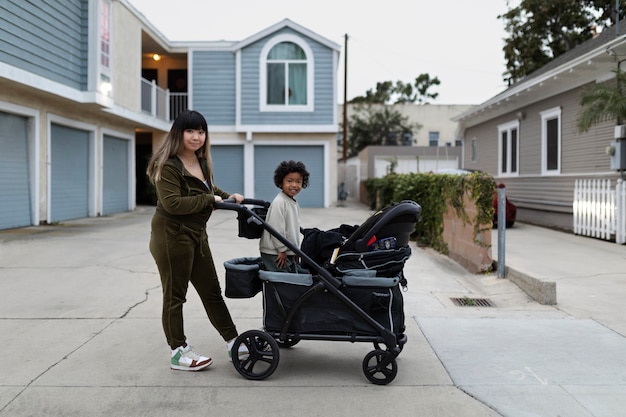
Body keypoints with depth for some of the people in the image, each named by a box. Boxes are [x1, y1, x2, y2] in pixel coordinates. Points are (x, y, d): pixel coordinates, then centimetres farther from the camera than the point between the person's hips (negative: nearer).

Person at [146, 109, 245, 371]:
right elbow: (173, 203, -24)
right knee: (175, 295, 3)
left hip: (196, 235, 9)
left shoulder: (201, 161, 11)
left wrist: (229, 196, 10)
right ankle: (178, 352, 16)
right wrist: (210, 199, -18)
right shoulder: (168, 166, -15)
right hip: (172, 237, -8)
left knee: (212, 291, 13)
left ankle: (233, 343, 22)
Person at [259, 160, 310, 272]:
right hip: (275, 254, -9)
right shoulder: (279, 202, -17)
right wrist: (282, 250, -17)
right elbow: (276, 228, -21)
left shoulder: (295, 203, 11)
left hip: (290, 253, 9)